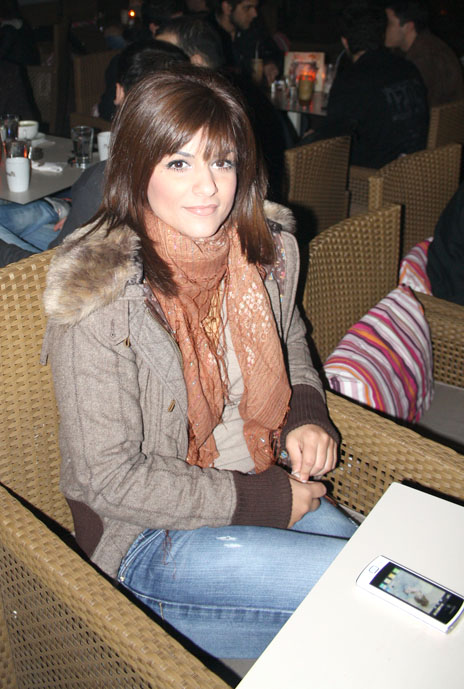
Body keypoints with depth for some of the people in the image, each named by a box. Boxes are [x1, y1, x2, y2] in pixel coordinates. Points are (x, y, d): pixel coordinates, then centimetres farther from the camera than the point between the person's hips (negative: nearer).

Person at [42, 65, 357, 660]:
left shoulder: (267, 250, -4)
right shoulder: (101, 296, -23)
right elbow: (108, 478, -20)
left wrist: (306, 415, -4)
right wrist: (263, 501, -18)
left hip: (264, 486, 7)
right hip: (146, 533, -6)